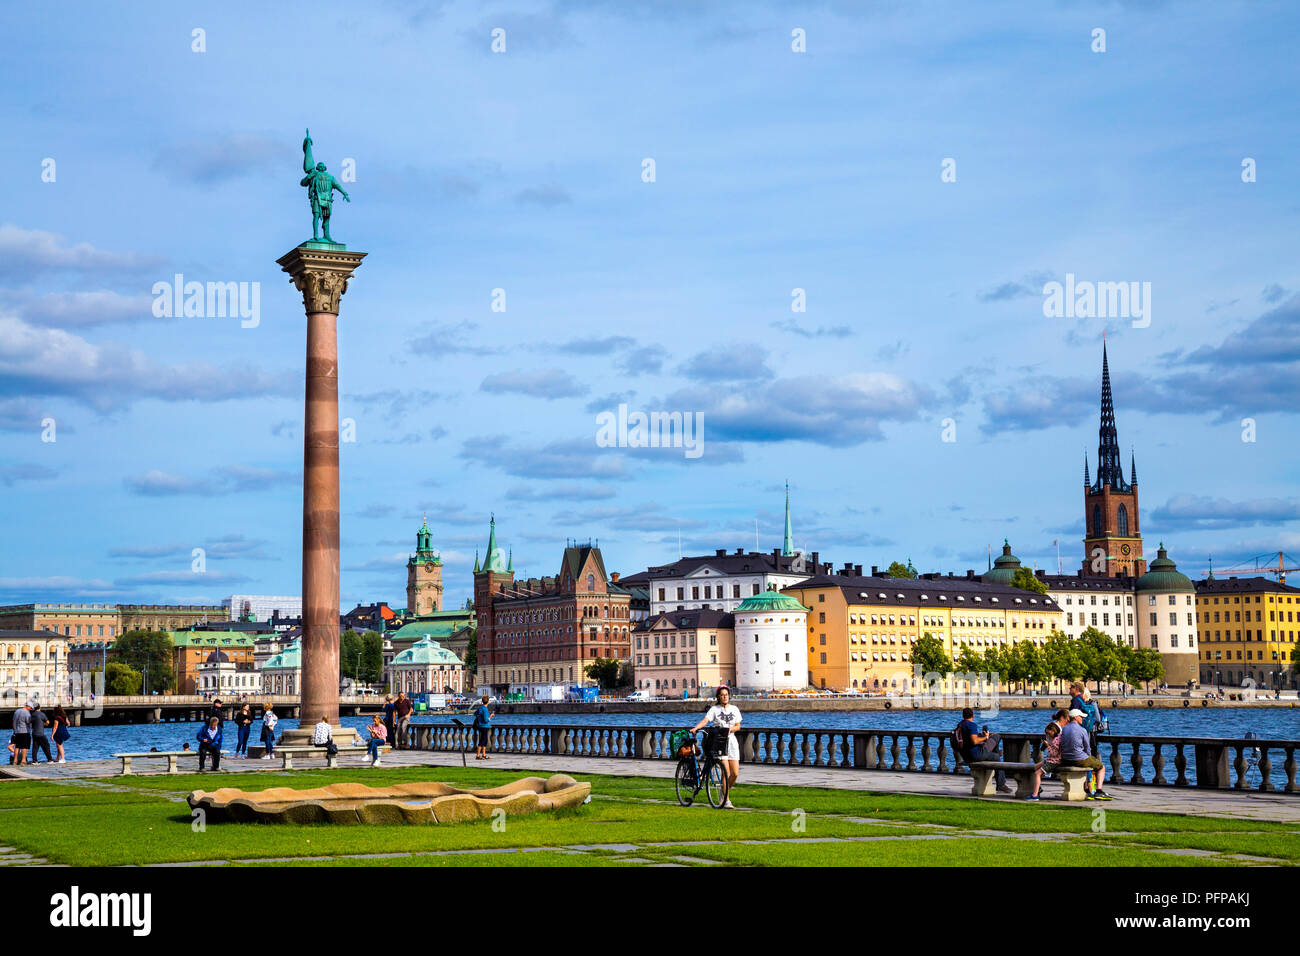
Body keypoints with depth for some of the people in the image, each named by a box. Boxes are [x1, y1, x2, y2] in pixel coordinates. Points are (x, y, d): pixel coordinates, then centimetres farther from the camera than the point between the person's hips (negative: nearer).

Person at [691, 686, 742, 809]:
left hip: (731, 741, 4)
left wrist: (730, 729, -12)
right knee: (726, 771, -14)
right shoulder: (714, 709, 1)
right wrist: (695, 728, -31)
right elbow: (705, 720, -13)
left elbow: (738, 726, 10)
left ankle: (725, 792, 23)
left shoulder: (734, 709, 11)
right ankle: (726, 800, -9)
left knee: (735, 773, -3)